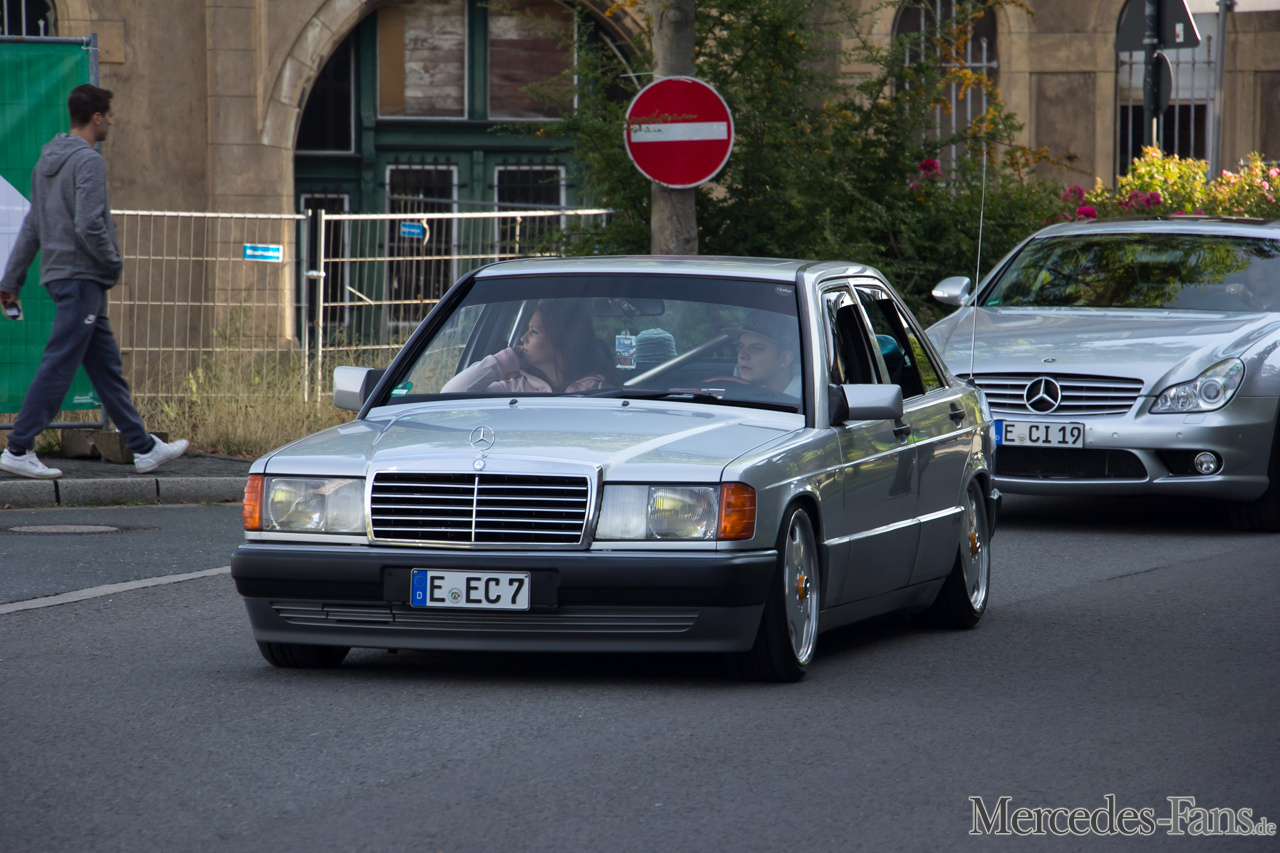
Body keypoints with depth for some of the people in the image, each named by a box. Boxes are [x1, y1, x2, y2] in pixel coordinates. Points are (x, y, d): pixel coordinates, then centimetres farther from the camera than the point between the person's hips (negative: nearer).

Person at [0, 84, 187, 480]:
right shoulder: (88, 161, -14)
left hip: (57, 272, 10)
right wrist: (114, 262, -7)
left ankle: (144, 447, 15)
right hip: (81, 276, -10)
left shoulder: (48, 160, 14)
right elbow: (89, 226, -23)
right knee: (58, 365, -8)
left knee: (107, 366, 11)